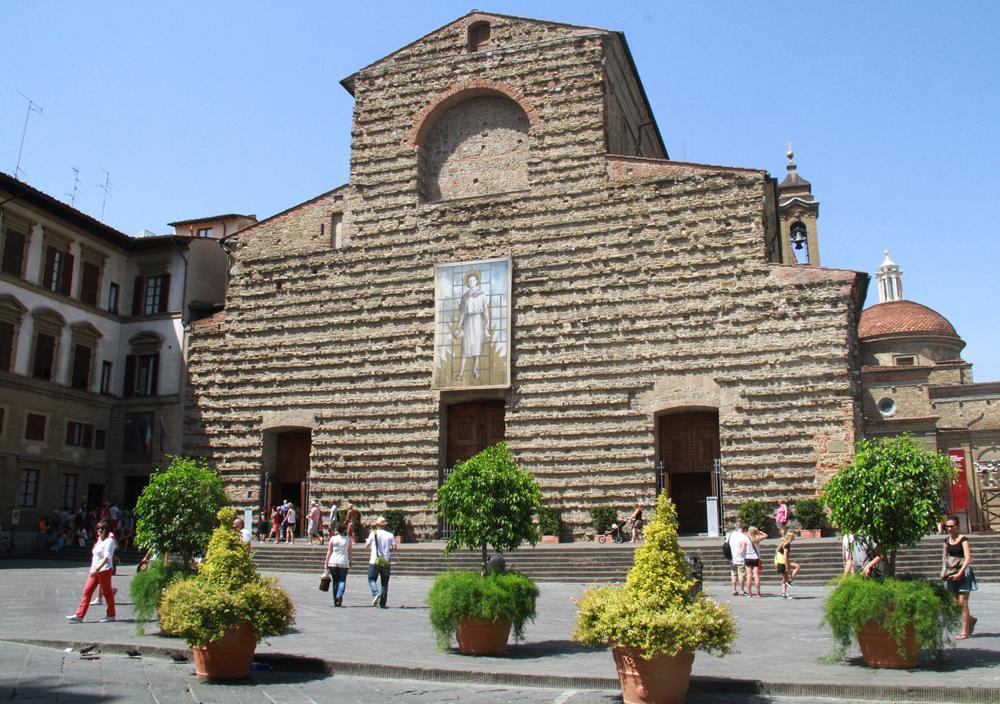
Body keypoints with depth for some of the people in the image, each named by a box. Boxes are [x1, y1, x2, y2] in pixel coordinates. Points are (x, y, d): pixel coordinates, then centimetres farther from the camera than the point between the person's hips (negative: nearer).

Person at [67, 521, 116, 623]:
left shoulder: (109, 541, -11)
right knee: (87, 591, 3)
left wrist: (97, 569, -28)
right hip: (94, 570, 9)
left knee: (107, 593, 0)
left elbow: (107, 557, -21)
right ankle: (79, 615, 4)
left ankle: (111, 615, 10)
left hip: (104, 570, -9)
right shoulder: (100, 540, 16)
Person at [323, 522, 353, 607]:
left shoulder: (332, 539, 0)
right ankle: (340, 595, -23)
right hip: (344, 562, 0)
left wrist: (326, 564, 5)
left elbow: (329, 552, 0)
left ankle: (336, 601, 13)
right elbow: (350, 553, 8)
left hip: (333, 562, 0)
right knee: (342, 580, 4)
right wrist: (350, 562, 22)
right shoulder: (348, 539, 3)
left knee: (335, 581, 9)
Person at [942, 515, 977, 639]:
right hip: (951, 574, 6)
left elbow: (968, 559, -15)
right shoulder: (947, 540, 9)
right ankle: (971, 619, 34)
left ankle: (965, 631, 2)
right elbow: (944, 556, 20)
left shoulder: (963, 539, -9)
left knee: (962, 602, -6)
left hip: (963, 573, -6)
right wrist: (944, 570, 7)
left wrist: (960, 573, -22)